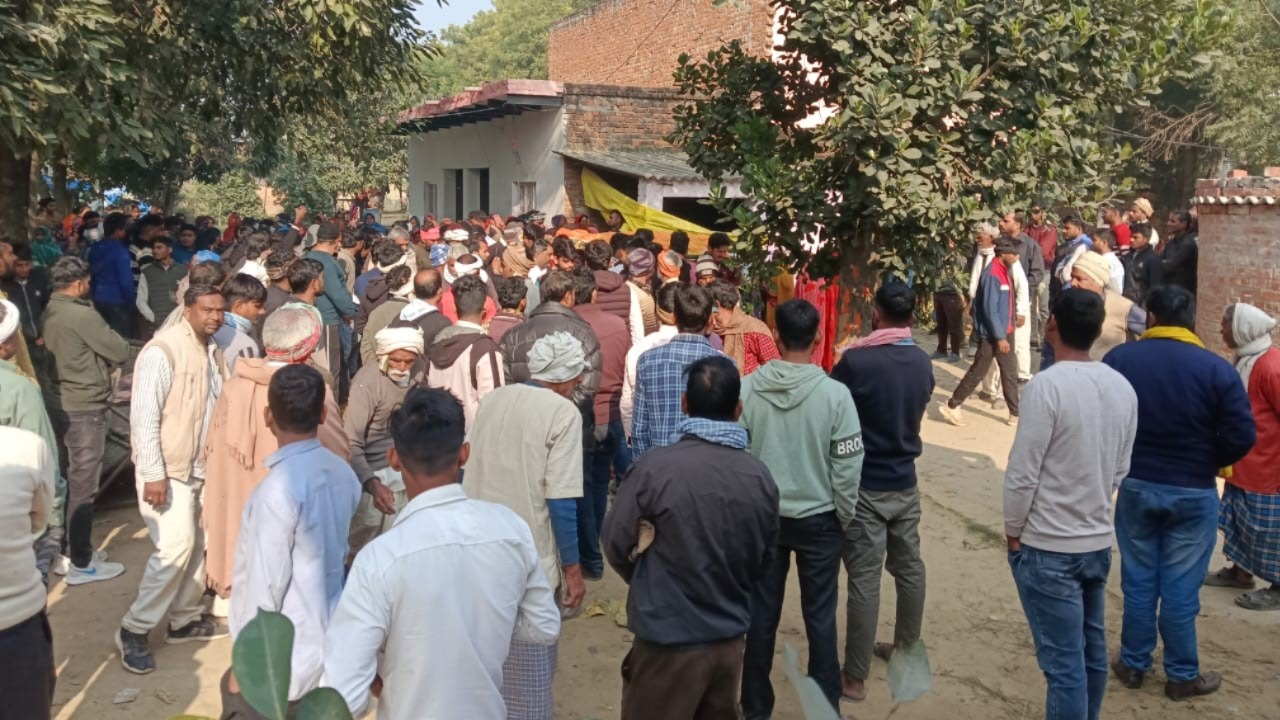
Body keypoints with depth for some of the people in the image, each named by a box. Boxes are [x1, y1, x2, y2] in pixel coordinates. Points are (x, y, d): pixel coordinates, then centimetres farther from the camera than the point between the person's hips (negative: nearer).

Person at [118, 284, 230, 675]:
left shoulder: (212, 350, 7)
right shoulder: (162, 351, -18)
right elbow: (144, 416, -20)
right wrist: (153, 473, -22)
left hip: (202, 466, 8)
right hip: (168, 468, -8)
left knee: (197, 545, 13)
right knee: (175, 548, -12)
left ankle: (184, 619, 28)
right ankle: (134, 629, 4)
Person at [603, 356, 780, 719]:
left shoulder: (655, 467, -20)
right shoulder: (762, 477, -7)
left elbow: (617, 545, -8)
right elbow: (764, 561, 5)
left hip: (667, 641, -4)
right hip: (731, 637, 4)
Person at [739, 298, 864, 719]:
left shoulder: (746, 390, -12)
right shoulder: (835, 394, -16)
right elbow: (847, 467, -10)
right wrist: (845, 518, 5)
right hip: (819, 519, -1)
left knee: (761, 615, 13)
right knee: (820, 618, 12)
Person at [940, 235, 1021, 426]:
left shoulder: (1003, 273, 10)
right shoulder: (992, 275, -19)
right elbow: (990, 310, -22)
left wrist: (1005, 333, 14)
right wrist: (1000, 337, -21)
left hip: (1002, 333, 9)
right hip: (991, 334, -9)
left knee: (1010, 373, 10)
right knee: (977, 372, -1)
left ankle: (1015, 413, 15)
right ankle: (951, 406, 9)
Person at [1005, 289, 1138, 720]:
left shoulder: (1047, 385, -20)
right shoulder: (1123, 388, 1)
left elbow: (1023, 472, -17)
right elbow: (1121, 469, 9)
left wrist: (1013, 531, -4)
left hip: (1047, 548, -7)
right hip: (1098, 542, 7)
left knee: (1063, 662, -1)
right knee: (1091, 650, 19)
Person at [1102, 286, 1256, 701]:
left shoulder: (1118, 359, -5)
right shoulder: (1217, 369, -11)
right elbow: (1241, 436, -12)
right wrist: (1209, 463, 6)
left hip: (1134, 486, 2)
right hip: (1193, 494, -2)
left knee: (1138, 581, 14)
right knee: (1180, 587, 7)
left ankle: (1133, 665, 25)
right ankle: (1181, 676, 21)